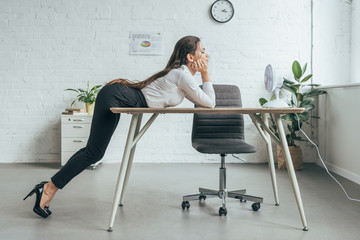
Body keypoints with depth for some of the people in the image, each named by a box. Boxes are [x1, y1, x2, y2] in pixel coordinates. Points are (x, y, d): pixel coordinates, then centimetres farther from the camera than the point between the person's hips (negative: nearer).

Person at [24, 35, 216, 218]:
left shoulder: (180, 72, 16)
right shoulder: (182, 74, -13)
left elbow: (199, 100, 22)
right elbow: (209, 103, -12)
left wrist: (204, 74, 13)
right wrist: (205, 74, -6)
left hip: (116, 99, 10)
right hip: (115, 97, -10)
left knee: (93, 151, 8)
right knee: (93, 152, -9)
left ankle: (48, 187, 12)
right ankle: (49, 189, -2)